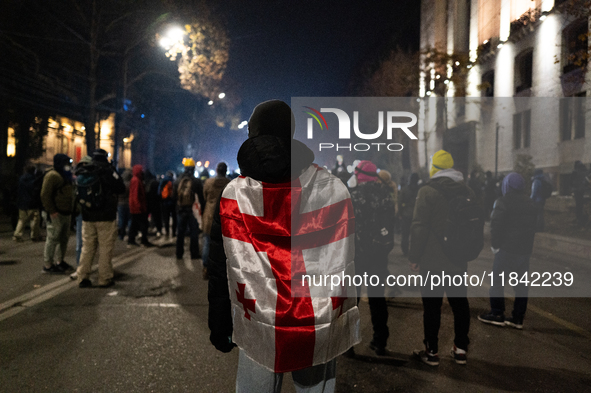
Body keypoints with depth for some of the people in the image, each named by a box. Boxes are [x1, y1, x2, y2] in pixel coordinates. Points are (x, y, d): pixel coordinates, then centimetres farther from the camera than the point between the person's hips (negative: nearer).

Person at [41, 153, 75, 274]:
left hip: (66, 213, 10)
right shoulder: (52, 175, -12)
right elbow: (45, 195, -18)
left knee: (64, 238, 16)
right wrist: (51, 211, -21)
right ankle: (48, 264, 0)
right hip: (56, 214, -10)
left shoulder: (65, 175, 19)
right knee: (53, 238, -6)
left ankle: (61, 261, 27)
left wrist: (71, 209, 16)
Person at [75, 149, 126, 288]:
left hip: (88, 217, 5)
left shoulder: (82, 172, 6)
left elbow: (78, 193, 15)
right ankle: (104, 279, 5)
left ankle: (82, 277, 13)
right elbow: (121, 188, -6)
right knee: (105, 249, 2)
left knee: (87, 247, 12)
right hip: (106, 217, -4)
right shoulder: (108, 171, -10)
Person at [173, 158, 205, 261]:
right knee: (194, 233, 6)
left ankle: (179, 254, 18)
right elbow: (201, 198, -7)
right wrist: (203, 208, 2)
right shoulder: (196, 181, -9)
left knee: (180, 233, 13)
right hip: (193, 210, -3)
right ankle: (194, 254, 8)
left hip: (180, 210, 3)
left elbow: (174, 196, 5)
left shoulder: (178, 181, 0)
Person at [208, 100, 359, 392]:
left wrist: (219, 327, 11)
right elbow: (346, 263, -2)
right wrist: (351, 322, 8)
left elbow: (220, 270, 1)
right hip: (323, 329, 0)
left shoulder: (233, 195, -3)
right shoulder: (333, 188, -4)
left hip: (260, 334, 0)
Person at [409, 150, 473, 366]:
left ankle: (432, 351, 12)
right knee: (460, 303, 15)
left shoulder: (427, 191, -12)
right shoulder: (467, 191, 6)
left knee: (432, 306, 4)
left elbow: (419, 226, -16)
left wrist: (414, 256, -8)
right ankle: (460, 349, 23)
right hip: (458, 260, 5)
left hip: (433, 261, -5)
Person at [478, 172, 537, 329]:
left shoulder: (503, 202, -11)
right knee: (521, 284, 9)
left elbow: (496, 226, -13)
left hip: (507, 249, -7)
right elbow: (533, 226, 16)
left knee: (497, 280, 3)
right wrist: (526, 243, 17)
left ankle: (497, 314, 5)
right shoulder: (531, 204, 12)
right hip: (525, 250, 7)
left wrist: (495, 244, -3)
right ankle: (518, 318, 14)